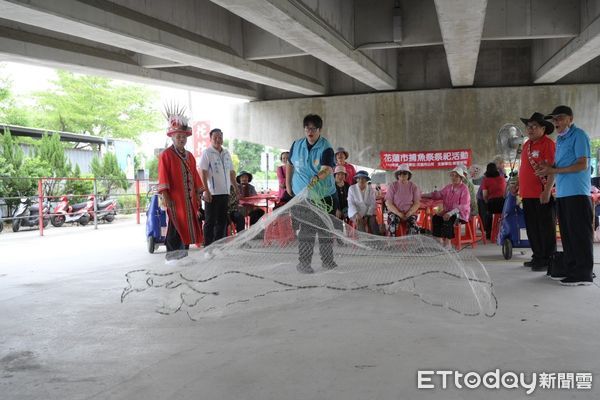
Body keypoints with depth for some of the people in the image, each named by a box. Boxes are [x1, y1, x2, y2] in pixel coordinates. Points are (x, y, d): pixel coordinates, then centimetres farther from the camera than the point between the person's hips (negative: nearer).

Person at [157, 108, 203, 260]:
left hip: (189, 200, 7)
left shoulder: (190, 156, 17)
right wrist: (165, 197, -15)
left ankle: (184, 255, 18)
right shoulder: (166, 155, -3)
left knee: (188, 228, 9)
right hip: (175, 200, -7)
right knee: (176, 229, -8)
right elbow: (163, 177, -8)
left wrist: (198, 196, 15)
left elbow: (195, 176, 19)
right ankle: (172, 254, -2)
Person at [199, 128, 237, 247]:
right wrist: (206, 190, -18)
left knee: (222, 220, 10)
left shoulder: (226, 153, 15)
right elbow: (203, 173, -11)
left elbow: (231, 171, 21)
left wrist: (235, 187, 16)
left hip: (225, 192, 6)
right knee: (210, 220, -1)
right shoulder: (207, 153, -5)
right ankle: (208, 246, 4)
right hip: (212, 193, -6)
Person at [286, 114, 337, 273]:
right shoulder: (296, 145, 3)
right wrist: (288, 185, 16)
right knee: (306, 231, -2)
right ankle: (303, 263, 7)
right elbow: (290, 165, 18)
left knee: (325, 230, 9)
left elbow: (327, 169, -25)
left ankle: (328, 261, 25)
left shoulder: (326, 148, -10)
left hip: (324, 196, -1)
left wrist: (316, 178, -44)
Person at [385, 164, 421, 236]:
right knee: (392, 226, -32)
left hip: (410, 213, 1)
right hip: (395, 212, -1)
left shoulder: (413, 187, 7)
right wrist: (399, 214, -15)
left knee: (414, 228, -28)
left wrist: (409, 213, -14)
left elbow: (417, 203, 4)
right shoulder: (393, 186, 3)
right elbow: (388, 203, -2)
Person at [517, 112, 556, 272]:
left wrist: (547, 191, -22)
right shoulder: (527, 145, 16)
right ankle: (537, 257, 24)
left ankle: (547, 260, 6)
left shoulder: (548, 144, -9)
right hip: (528, 195, 8)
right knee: (532, 229, 14)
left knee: (546, 229, -1)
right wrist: (517, 185, 21)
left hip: (542, 195, -8)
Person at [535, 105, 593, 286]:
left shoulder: (579, 135, -5)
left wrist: (553, 171, -13)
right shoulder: (560, 140, 20)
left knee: (580, 234, -6)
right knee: (567, 234, 10)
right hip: (562, 194, 8)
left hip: (577, 193, -8)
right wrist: (548, 168, 2)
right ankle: (571, 269, 17)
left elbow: (582, 165, -14)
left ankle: (583, 274, -3)